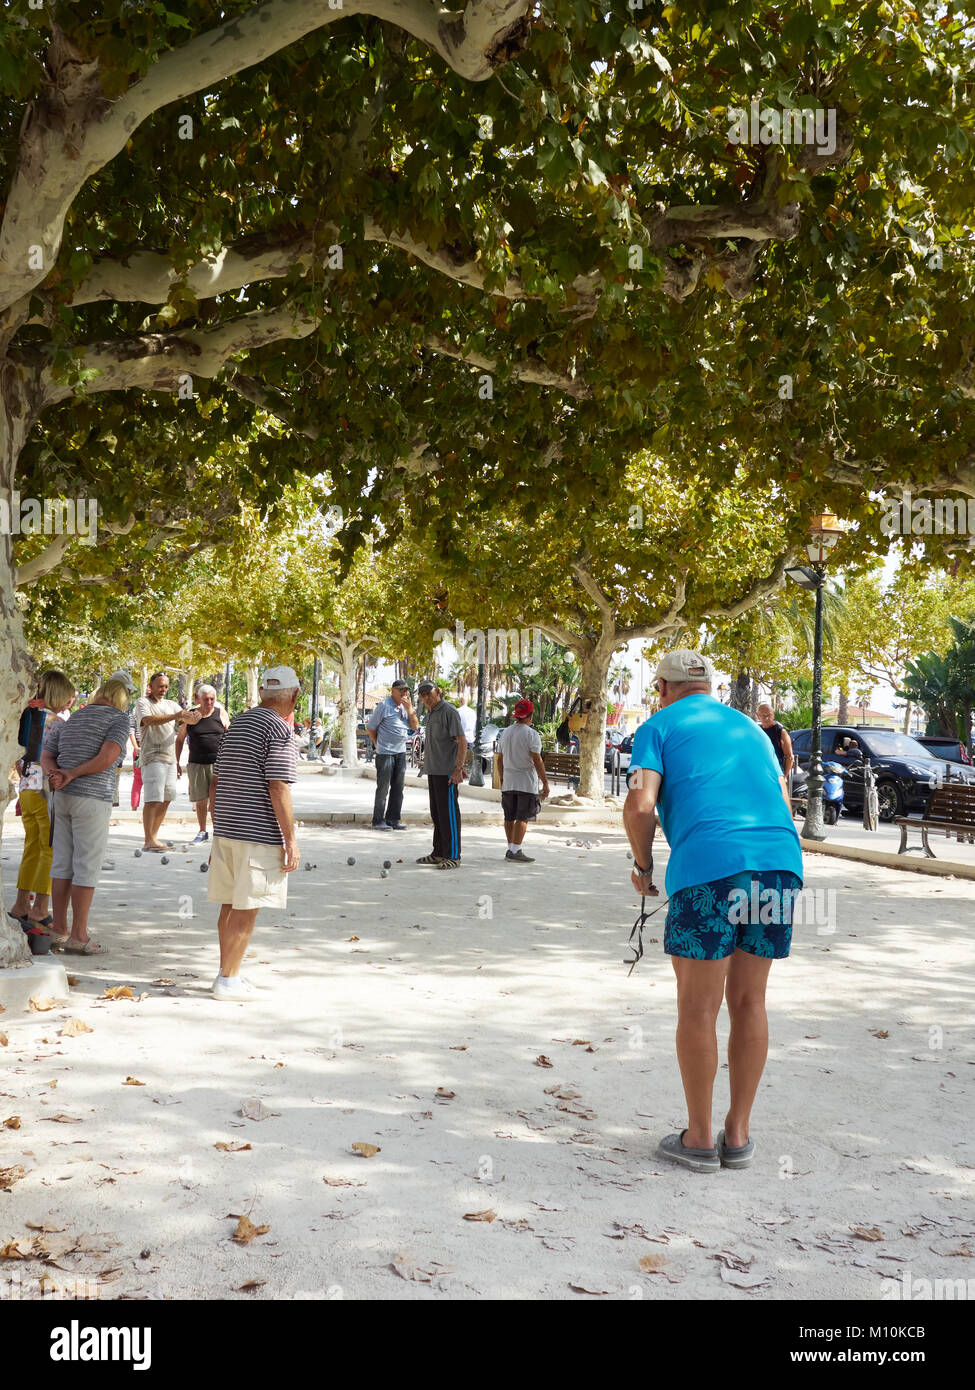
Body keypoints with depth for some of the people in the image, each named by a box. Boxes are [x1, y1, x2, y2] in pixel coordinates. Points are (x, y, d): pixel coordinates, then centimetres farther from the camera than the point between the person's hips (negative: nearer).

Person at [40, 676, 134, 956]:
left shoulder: (70, 720, 18)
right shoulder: (119, 718, -4)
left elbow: (46, 757, 10)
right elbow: (107, 758, -19)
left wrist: (55, 774, -10)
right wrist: (71, 775, -9)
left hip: (63, 797, 7)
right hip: (92, 799, -7)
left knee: (62, 863, 11)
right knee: (87, 867, -2)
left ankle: (58, 930, 16)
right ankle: (78, 935, 1)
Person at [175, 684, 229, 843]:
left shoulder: (221, 714, 4)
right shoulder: (189, 716, 4)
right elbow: (179, 740, 13)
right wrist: (177, 763, 9)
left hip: (218, 763, -1)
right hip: (196, 764, 1)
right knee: (200, 800, 8)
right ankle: (202, 831, 22)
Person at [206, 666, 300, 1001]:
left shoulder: (236, 724, 14)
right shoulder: (279, 730, -11)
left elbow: (216, 781, 16)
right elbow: (277, 788, -18)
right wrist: (291, 838, -13)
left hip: (225, 830, 8)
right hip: (260, 833, -8)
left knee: (230, 906, 14)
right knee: (246, 909, -1)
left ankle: (228, 973, 23)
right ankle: (229, 980, 3)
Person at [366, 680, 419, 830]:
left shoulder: (406, 706, 12)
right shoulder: (384, 705, -9)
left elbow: (415, 726, 6)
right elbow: (370, 728, -4)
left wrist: (409, 709, -6)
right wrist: (378, 744, 3)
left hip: (401, 752, 7)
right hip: (385, 753, -7)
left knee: (398, 788, 9)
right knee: (383, 788, -3)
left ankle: (393, 819, 16)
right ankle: (378, 821, 4)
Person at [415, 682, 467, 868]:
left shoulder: (449, 712, -11)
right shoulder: (430, 714, 17)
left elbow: (462, 741, -17)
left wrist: (458, 769, -23)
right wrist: (429, 769, 20)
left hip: (448, 773, -9)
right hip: (433, 771, 9)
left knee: (449, 814, -7)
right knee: (437, 813, 13)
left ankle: (453, 856, -5)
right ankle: (438, 853, 20)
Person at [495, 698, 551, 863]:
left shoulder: (505, 733, 10)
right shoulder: (532, 734, -11)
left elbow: (500, 759, 13)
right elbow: (537, 761, -14)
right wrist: (545, 782, -10)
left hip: (508, 782, 6)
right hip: (527, 783, -6)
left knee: (510, 817, 11)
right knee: (522, 817, -6)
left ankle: (511, 848, 16)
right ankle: (515, 851, -11)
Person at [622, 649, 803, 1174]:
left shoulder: (659, 726, 11)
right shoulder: (749, 727, 28)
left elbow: (640, 804, -3)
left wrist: (643, 865, 11)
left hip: (707, 864, -5)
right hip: (781, 860, 5)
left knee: (697, 1008, 6)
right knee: (748, 1002, 14)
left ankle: (699, 1139, 15)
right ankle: (737, 1135, 21)